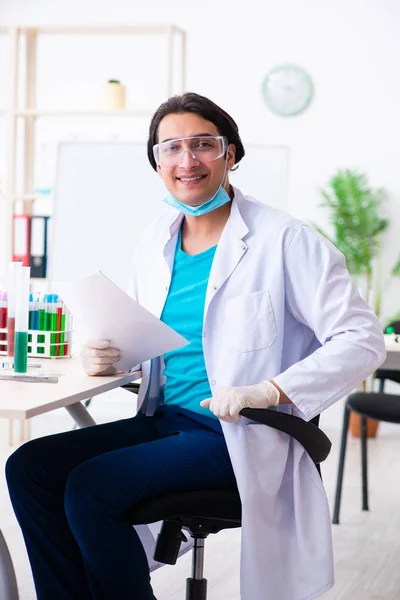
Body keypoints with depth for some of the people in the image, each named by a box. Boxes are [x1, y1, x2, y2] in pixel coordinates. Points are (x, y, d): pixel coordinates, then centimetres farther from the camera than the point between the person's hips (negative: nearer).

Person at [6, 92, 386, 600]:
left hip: (241, 438, -7)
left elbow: (362, 340, -14)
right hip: (162, 421, 7)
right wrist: (106, 356, -1)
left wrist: (269, 391, -25)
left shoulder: (285, 240, -10)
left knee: (89, 487, -23)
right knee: (28, 467, -9)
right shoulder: (155, 243, 11)